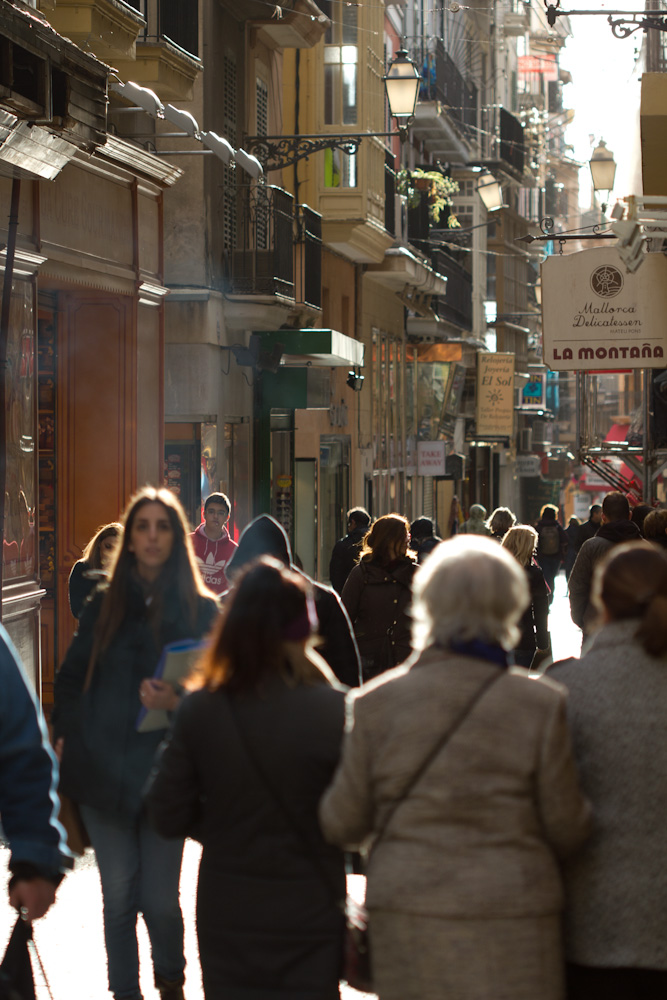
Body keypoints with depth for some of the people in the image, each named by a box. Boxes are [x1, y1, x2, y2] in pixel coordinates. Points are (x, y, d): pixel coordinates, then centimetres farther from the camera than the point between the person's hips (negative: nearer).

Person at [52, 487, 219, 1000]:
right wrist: (65, 738, 0)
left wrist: (177, 702, -20)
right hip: (103, 773, 2)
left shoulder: (201, 610, 1)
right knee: (118, 896, 6)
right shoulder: (105, 605, 8)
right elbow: (71, 678, 12)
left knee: (160, 898, 2)